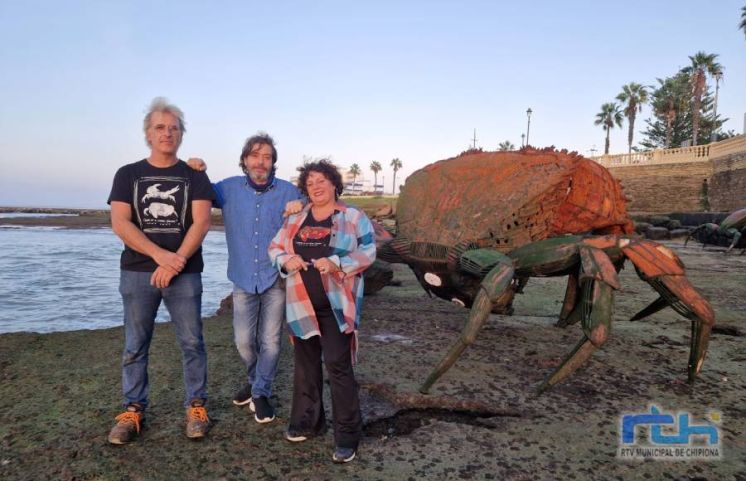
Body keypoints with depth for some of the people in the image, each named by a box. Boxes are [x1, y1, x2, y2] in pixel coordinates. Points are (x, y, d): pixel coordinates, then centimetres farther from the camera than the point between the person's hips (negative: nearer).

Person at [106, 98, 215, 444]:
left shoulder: (194, 176, 5)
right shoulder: (128, 175, 7)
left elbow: (201, 223, -6)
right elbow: (119, 223, -4)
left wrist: (175, 262, -17)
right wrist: (160, 255, -16)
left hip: (185, 273, -1)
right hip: (137, 272, 1)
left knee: (191, 343, 3)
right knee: (135, 346, 8)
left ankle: (196, 406, 17)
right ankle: (133, 410, 22)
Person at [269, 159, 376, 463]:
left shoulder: (353, 217, 0)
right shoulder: (295, 219, 13)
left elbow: (368, 252, -6)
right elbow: (274, 248, 15)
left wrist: (337, 264, -20)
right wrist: (286, 260, -8)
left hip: (337, 304, -4)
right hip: (302, 304, 5)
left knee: (338, 365, -7)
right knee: (305, 363, 14)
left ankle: (347, 435, 4)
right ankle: (307, 421, 31)